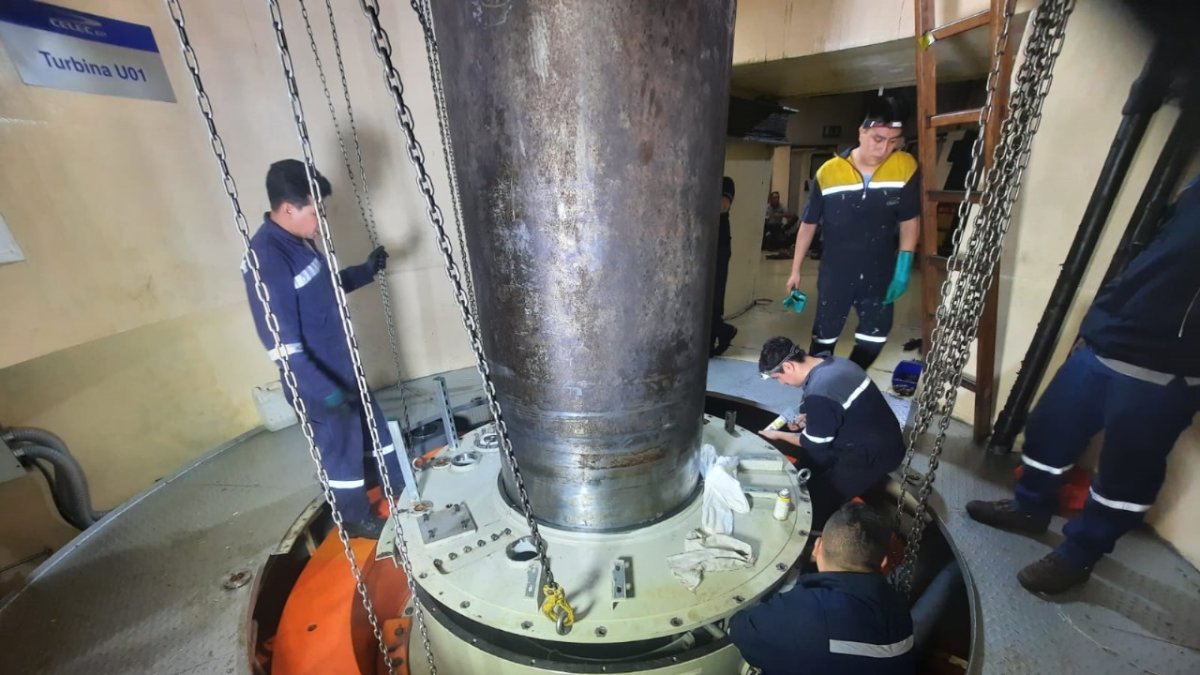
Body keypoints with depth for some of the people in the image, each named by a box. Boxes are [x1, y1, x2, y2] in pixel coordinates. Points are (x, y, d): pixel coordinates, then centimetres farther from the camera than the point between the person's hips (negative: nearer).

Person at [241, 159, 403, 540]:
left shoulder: (298, 239, 3)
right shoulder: (266, 259, -26)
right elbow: (282, 343, -26)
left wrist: (366, 272, 6)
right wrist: (323, 391, -26)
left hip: (342, 364, 9)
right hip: (317, 381, -9)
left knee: (371, 421, 23)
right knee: (341, 447, 9)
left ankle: (399, 483, 45)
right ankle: (357, 518, 32)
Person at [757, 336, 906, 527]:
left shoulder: (818, 393, -30)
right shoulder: (834, 362, -2)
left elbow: (815, 445, -15)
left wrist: (779, 435, -1)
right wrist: (807, 418, 6)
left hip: (874, 454, -10)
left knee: (820, 499, -2)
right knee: (808, 463, 17)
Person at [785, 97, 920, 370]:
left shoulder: (906, 167, -8)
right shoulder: (828, 172, -11)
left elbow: (909, 220, 2)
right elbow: (809, 224, -2)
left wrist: (904, 265, -8)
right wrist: (796, 270, 0)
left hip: (880, 273, 2)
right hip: (835, 272, -2)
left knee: (875, 335, 12)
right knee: (824, 336, 9)